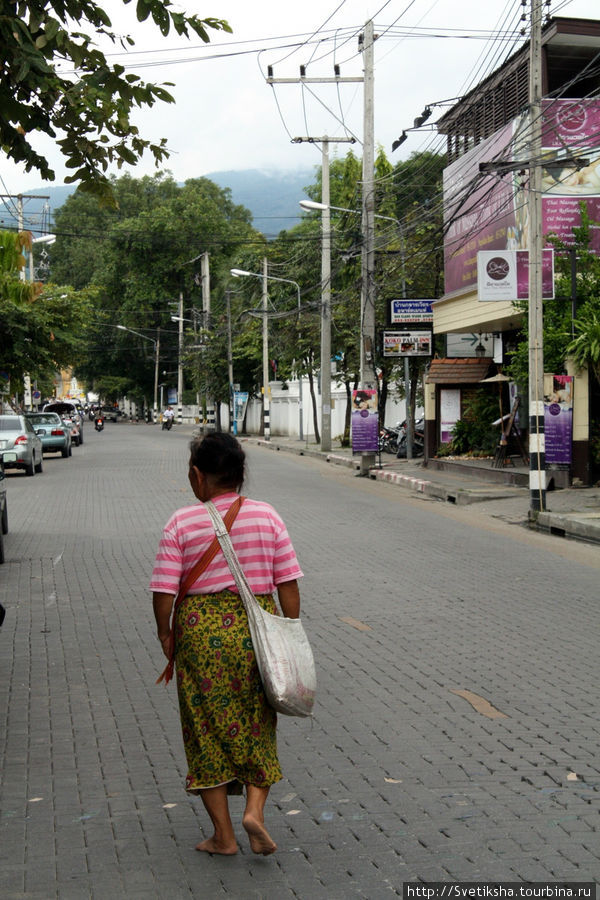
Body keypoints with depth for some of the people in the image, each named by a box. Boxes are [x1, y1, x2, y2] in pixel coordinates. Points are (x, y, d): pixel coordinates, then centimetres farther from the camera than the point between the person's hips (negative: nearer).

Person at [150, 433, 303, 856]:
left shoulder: (182, 523, -7)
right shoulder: (267, 517, -1)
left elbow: (164, 592, -10)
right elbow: (288, 585, -2)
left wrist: (165, 632, 7)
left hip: (200, 631, -1)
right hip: (255, 630, 1)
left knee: (209, 729, 11)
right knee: (257, 726, 18)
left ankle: (223, 834, 15)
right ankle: (255, 808, -1)